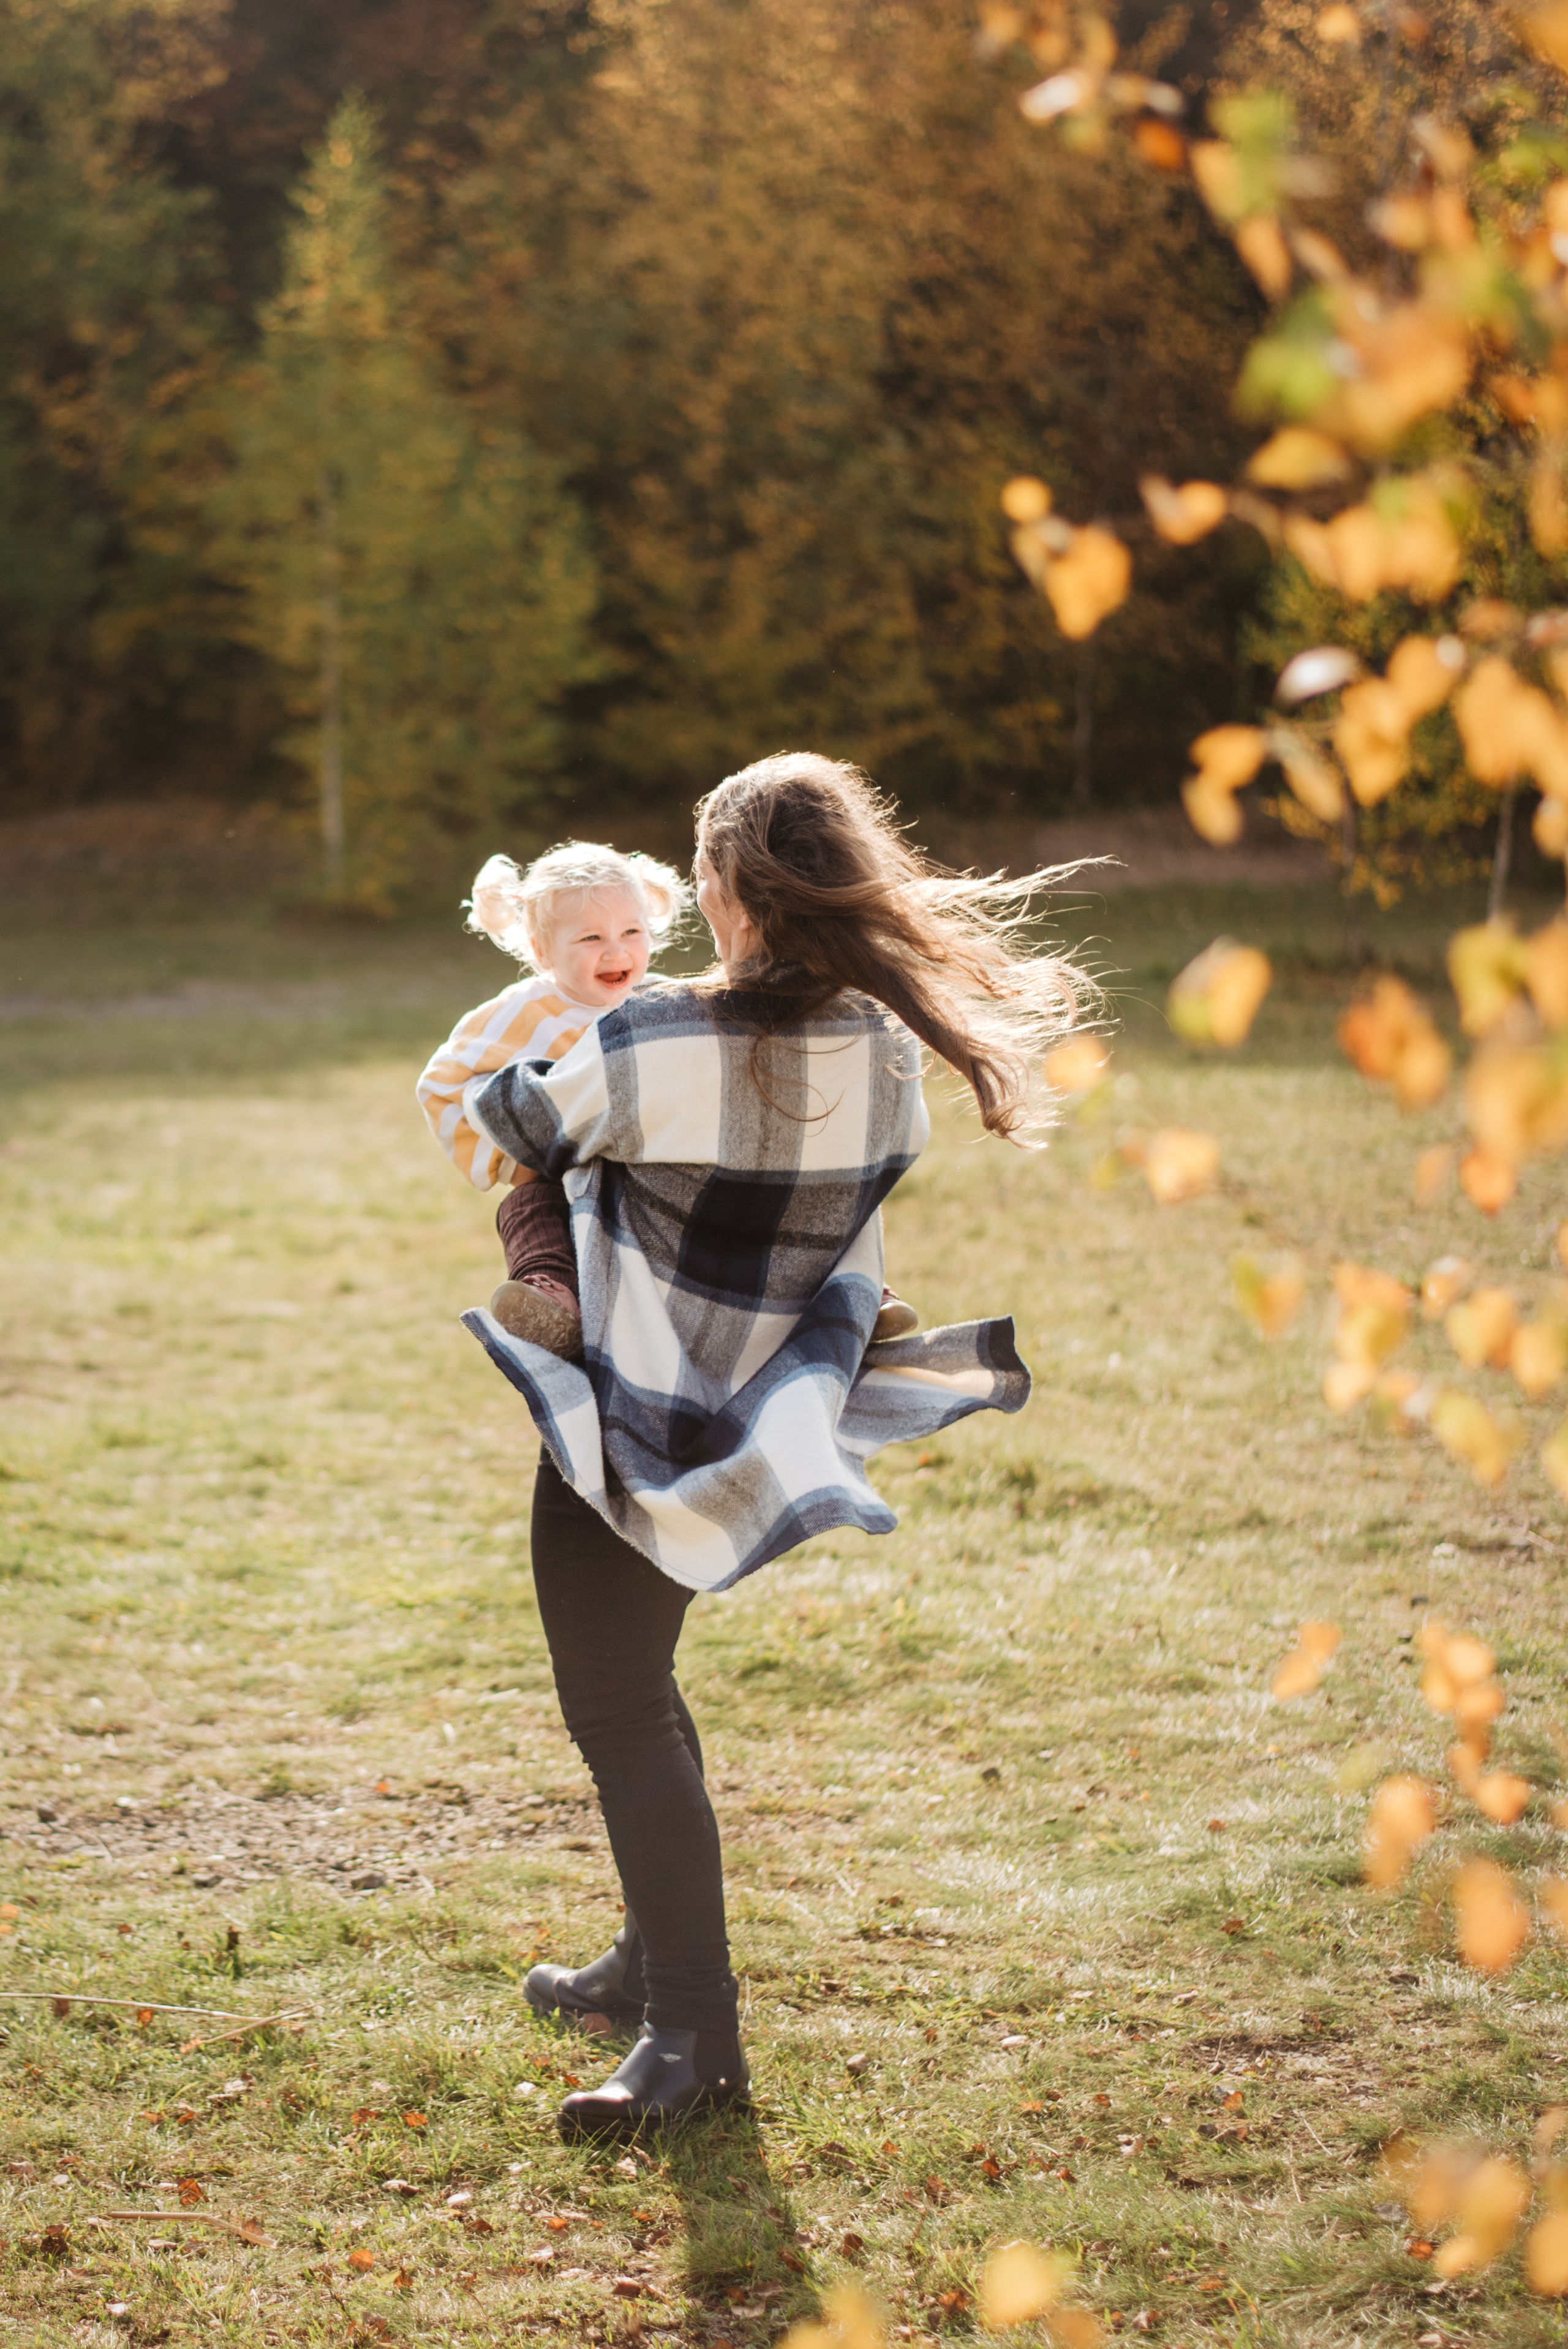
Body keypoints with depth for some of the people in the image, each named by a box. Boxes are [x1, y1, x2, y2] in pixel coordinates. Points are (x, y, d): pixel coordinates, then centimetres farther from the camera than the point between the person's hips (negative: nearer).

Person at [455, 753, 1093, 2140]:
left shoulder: (660, 1045, -24)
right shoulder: (888, 1049, -6)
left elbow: (518, 1123, -6)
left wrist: (484, 1082, 17)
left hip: (637, 1424, -7)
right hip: (765, 1407, 7)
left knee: (616, 1710, -1)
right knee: (636, 1686, 24)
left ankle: (695, 2038, -3)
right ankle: (658, 1959, 36)